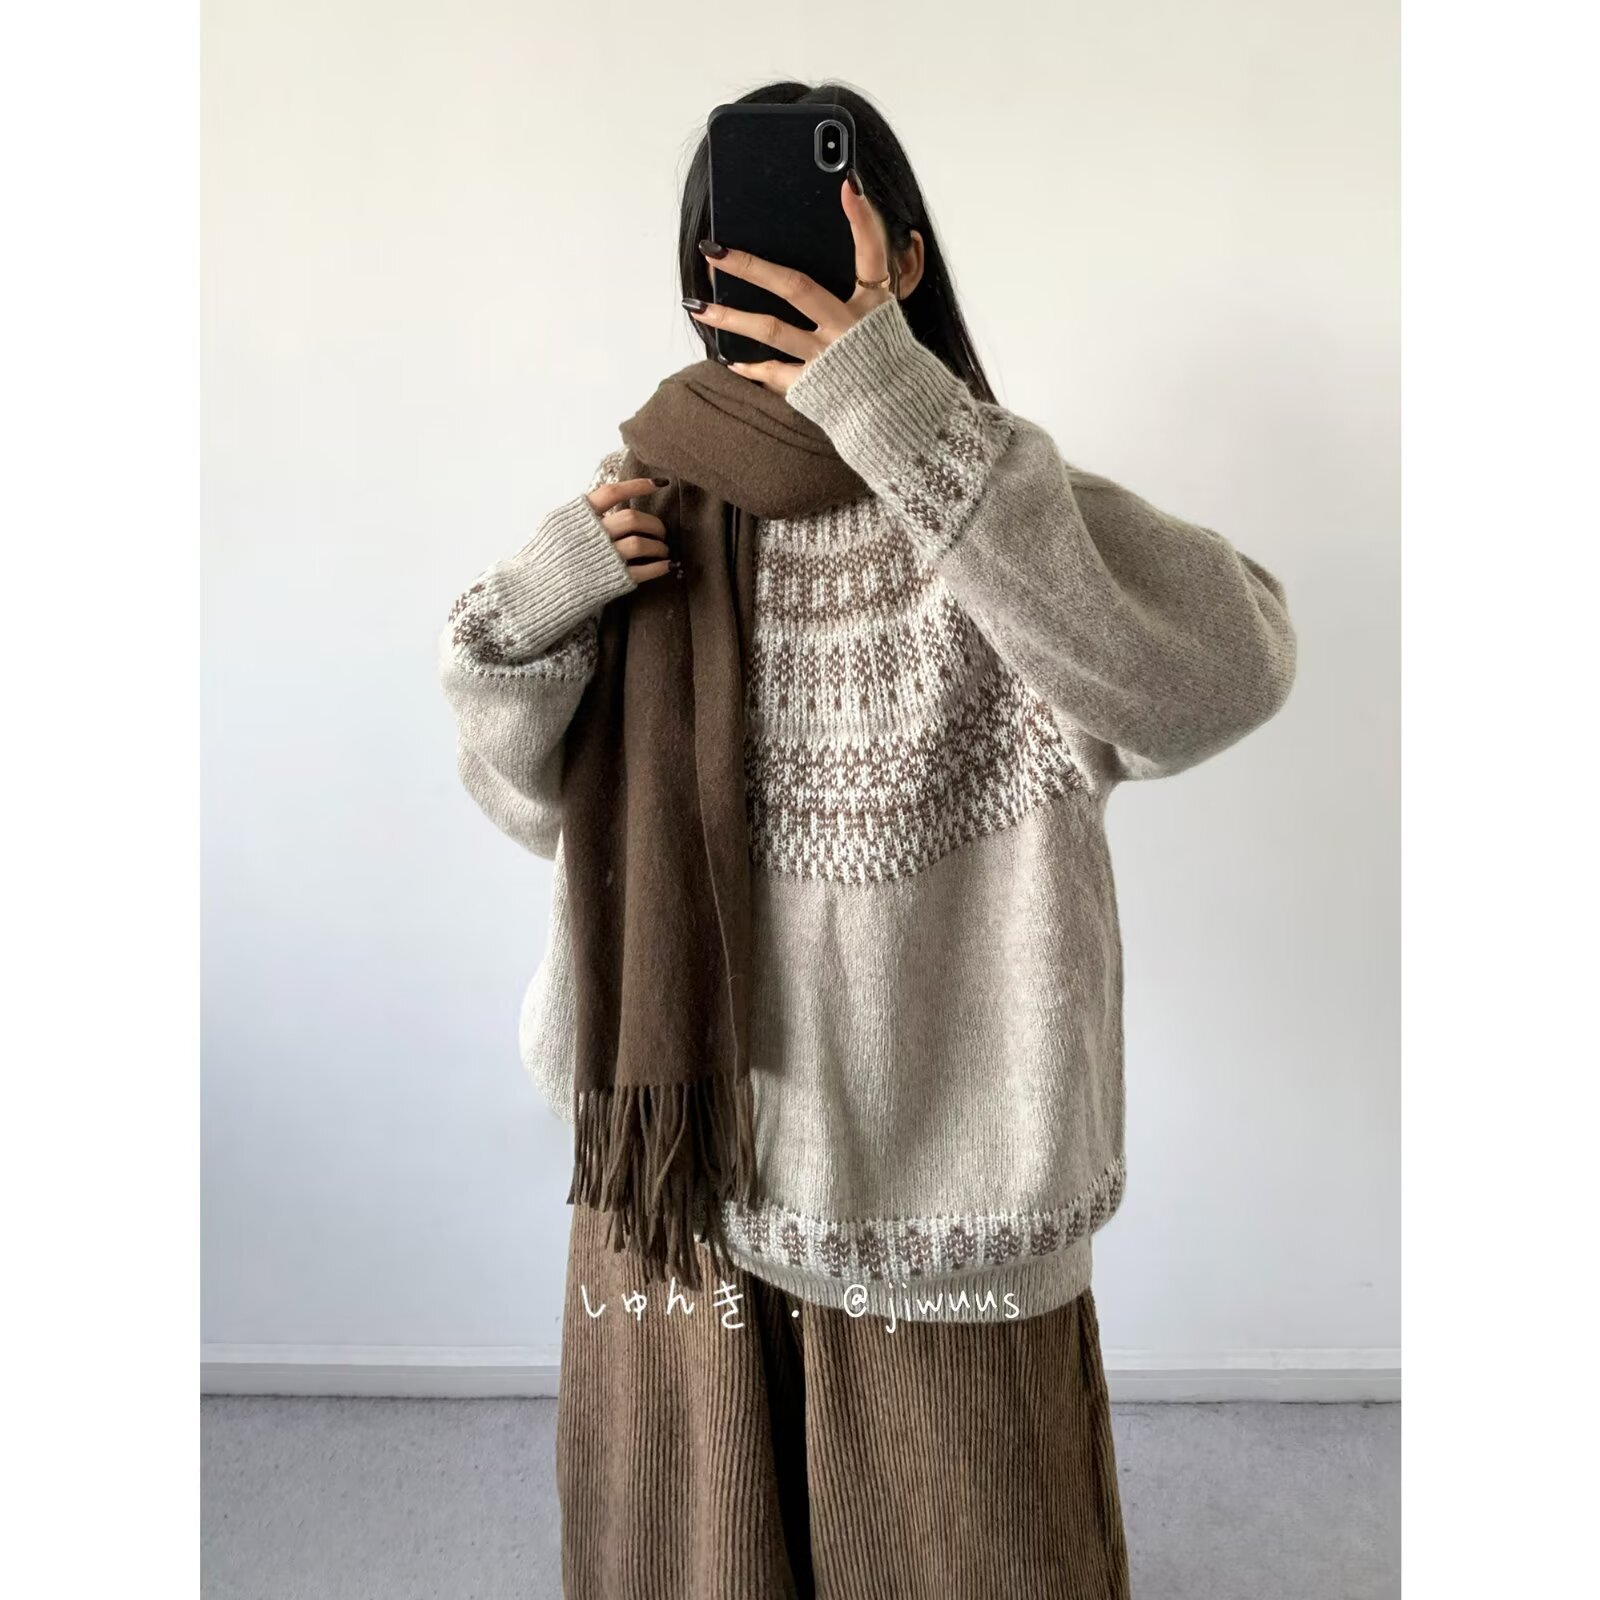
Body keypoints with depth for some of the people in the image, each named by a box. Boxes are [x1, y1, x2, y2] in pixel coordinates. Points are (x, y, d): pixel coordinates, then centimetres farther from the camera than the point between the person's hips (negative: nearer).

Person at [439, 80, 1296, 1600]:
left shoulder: (1013, 520, -11)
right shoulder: (659, 514, -1)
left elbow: (1229, 668, -32)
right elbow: (530, 802, 3)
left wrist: (914, 423, -36)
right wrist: (536, 606, -16)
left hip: (935, 1162, -2)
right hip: (684, 1145, 3)